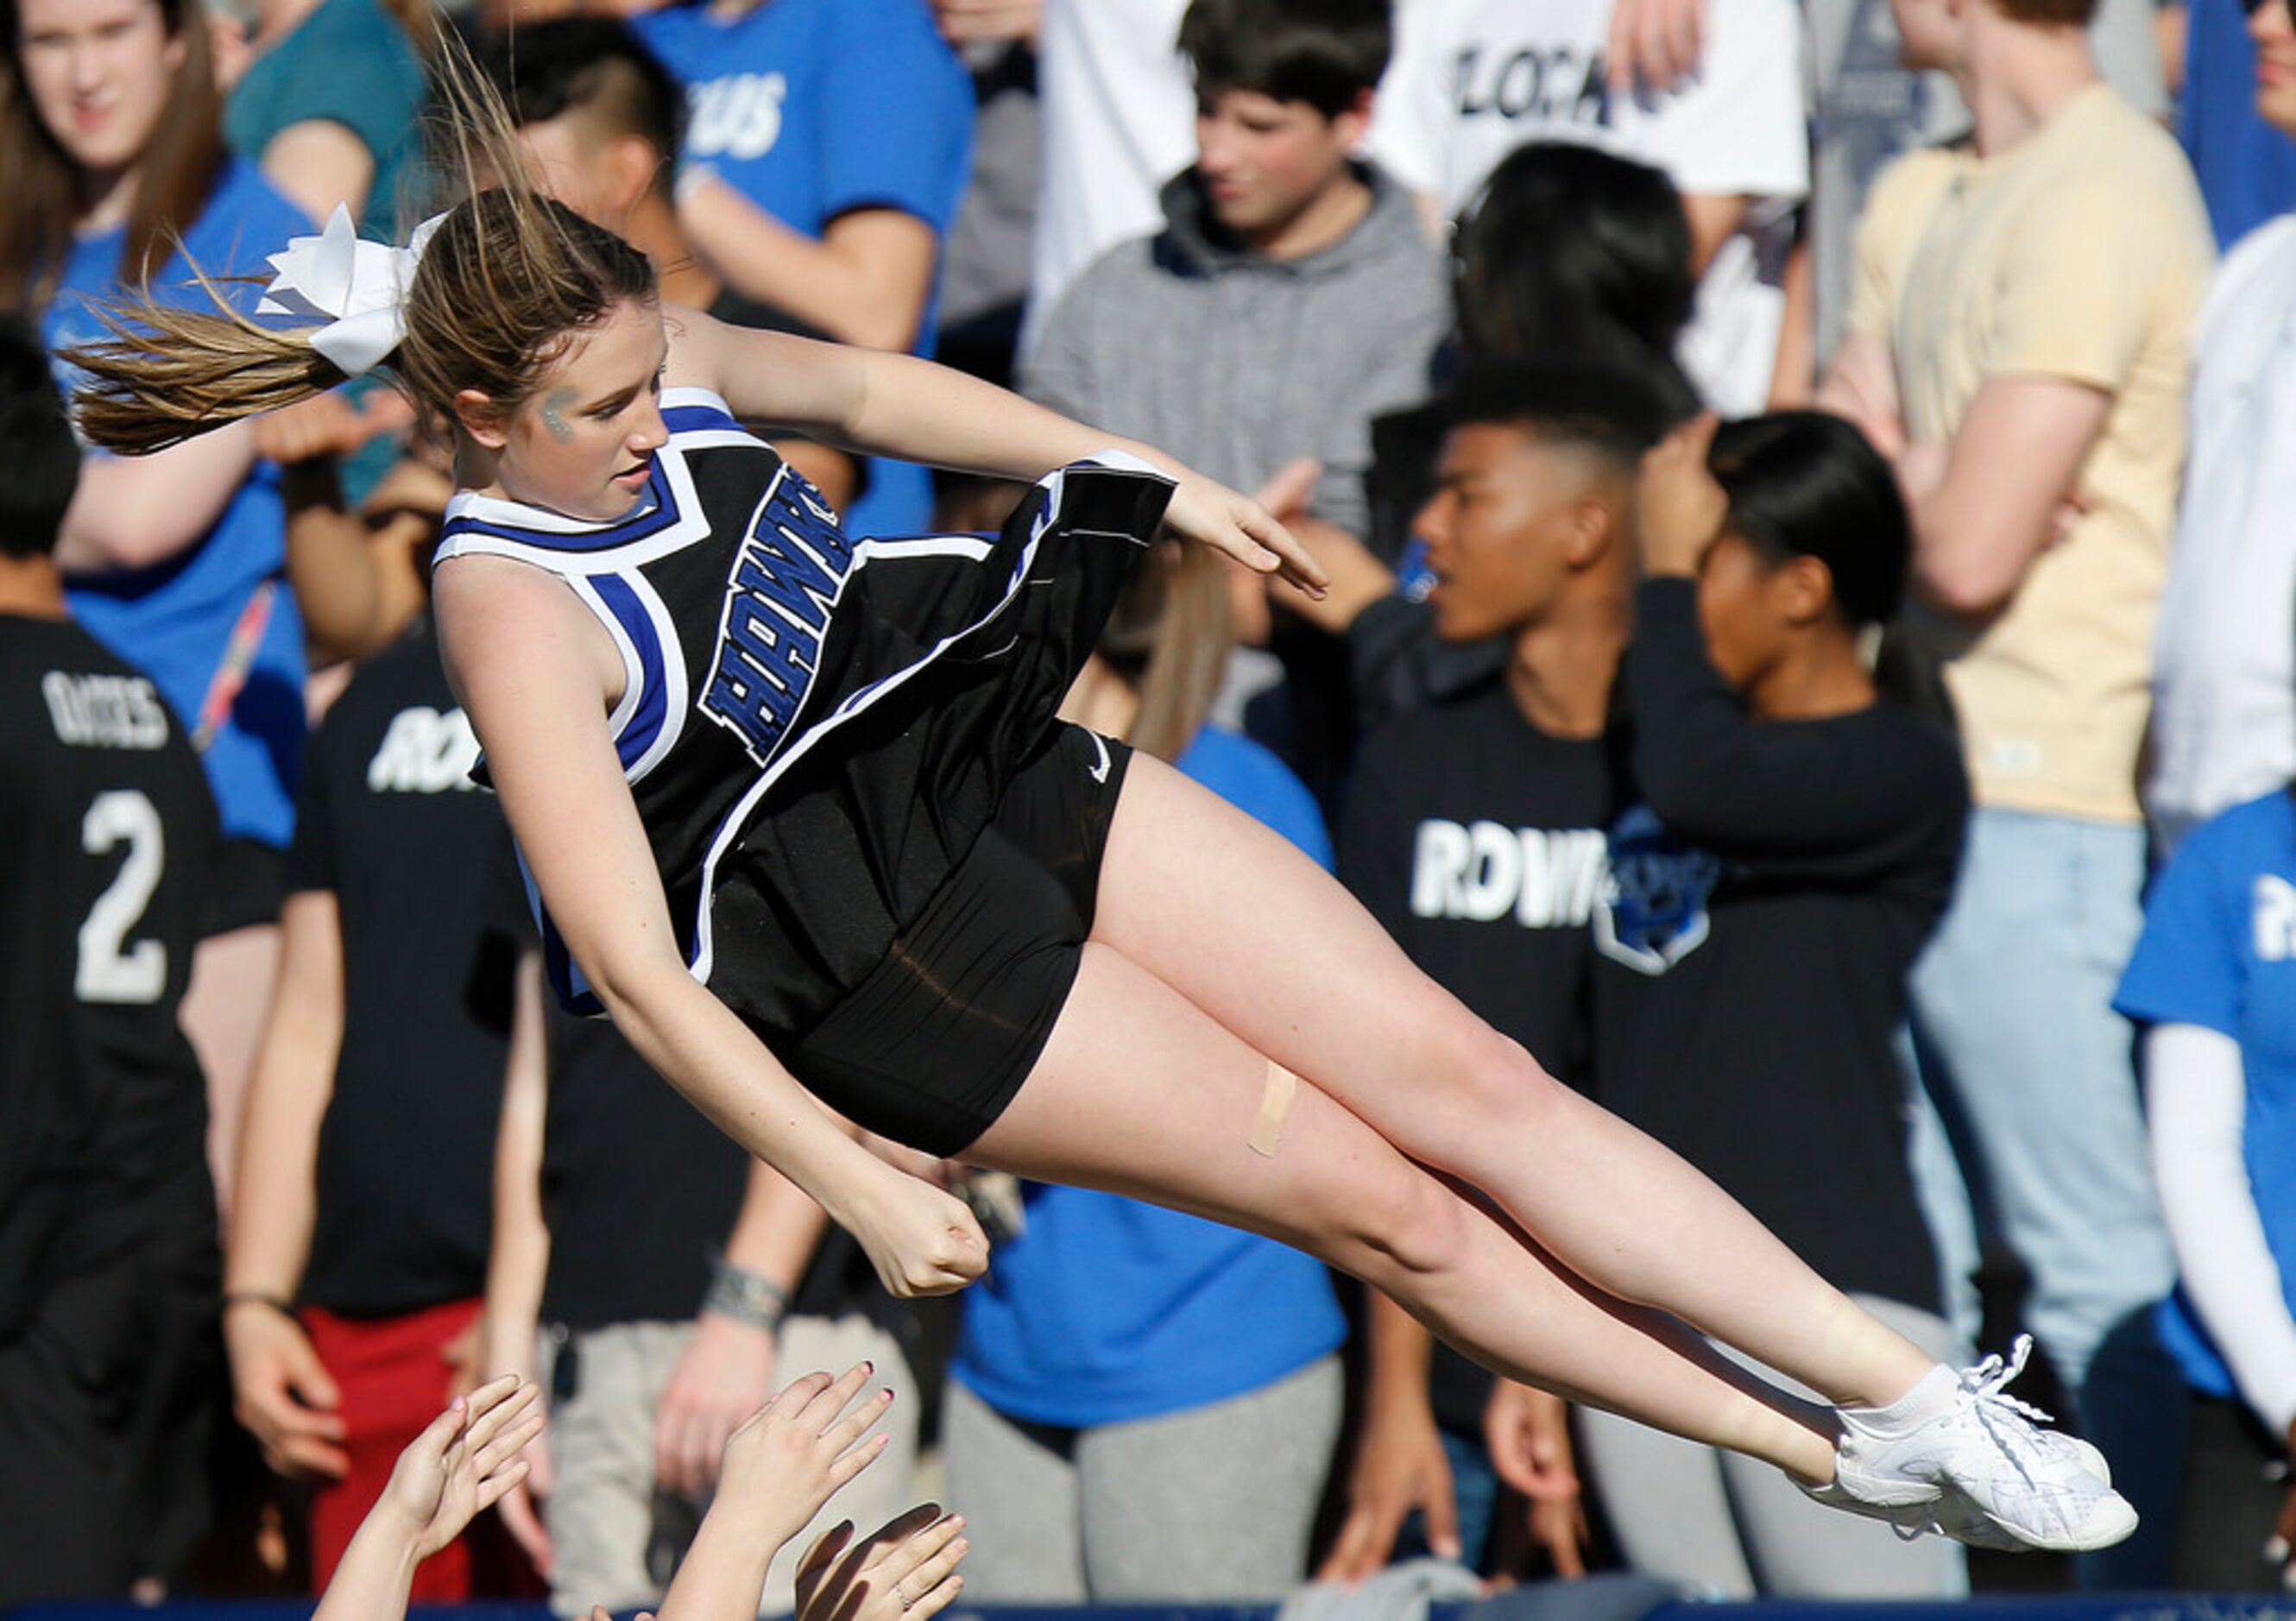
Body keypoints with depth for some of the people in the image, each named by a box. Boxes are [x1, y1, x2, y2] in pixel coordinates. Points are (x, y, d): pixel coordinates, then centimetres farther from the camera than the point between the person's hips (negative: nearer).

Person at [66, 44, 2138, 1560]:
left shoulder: (655, 355, -2)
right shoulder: (510, 597, -23)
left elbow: (863, 384, 20)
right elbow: (630, 961, -24)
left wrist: (1159, 484, 23)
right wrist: (860, 1186, -25)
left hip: (1007, 768, 7)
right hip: (880, 952, -7)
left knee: (1471, 1076, -5)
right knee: (1379, 1201, -8)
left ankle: (1912, 1389, -7)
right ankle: (1830, 1461, 1)